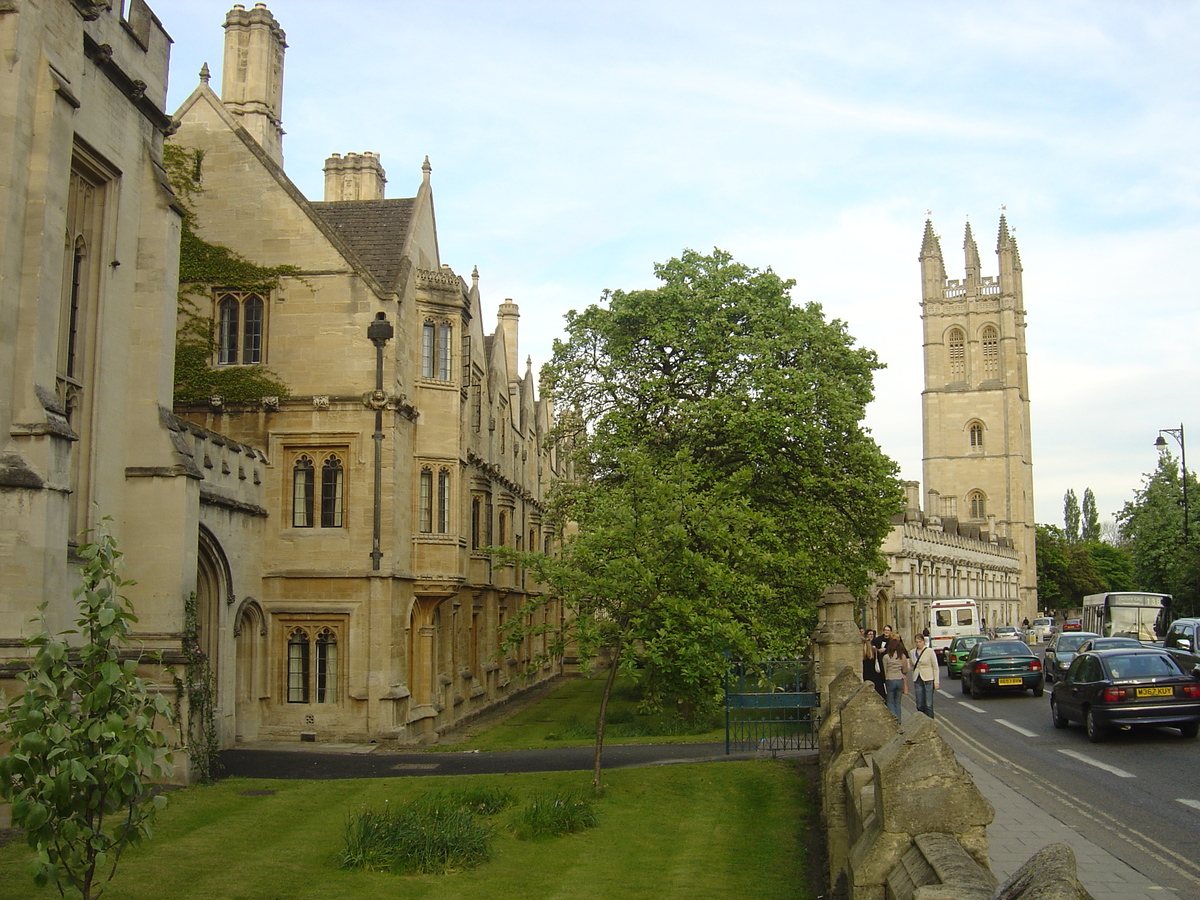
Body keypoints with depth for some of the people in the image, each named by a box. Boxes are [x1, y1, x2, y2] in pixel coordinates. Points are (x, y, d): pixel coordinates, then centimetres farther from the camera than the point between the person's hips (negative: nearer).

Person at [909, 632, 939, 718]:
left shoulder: (930, 651, -3)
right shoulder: (913, 652, 9)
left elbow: (935, 667, -2)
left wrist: (936, 681, -7)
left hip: (928, 679, -4)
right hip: (917, 680, 4)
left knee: (928, 704, -7)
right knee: (919, 705, 4)